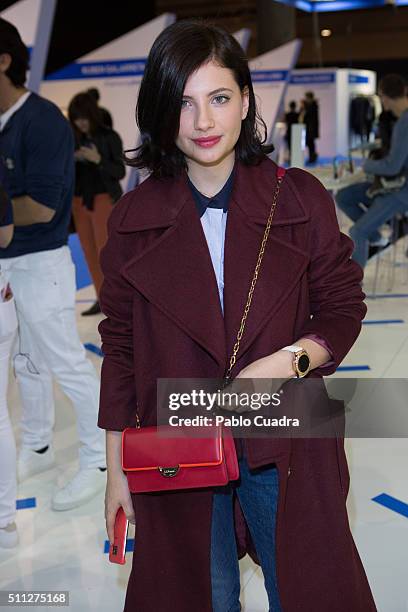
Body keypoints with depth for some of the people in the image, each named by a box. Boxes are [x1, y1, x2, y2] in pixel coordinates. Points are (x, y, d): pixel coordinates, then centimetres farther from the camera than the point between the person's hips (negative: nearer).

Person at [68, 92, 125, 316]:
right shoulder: (75, 139, 8)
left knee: (105, 250, -9)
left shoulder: (110, 137, -5)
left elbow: (119, 171, -8)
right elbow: (69, 171, 12)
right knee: (89, 252, 5)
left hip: (104, 198, -5)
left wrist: (98, 159, -21)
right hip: (80, 200, 5)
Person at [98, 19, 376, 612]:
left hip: (284, 448, 0)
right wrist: (118, 466, 3)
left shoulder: (301, 200, -5)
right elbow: (120, 346, 2)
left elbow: (343, 309, 2)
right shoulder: (133, 218, -3)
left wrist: (290, 359, -18)